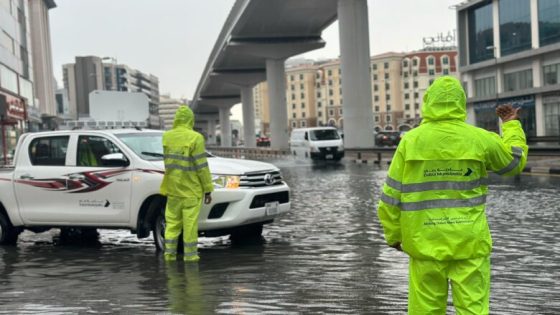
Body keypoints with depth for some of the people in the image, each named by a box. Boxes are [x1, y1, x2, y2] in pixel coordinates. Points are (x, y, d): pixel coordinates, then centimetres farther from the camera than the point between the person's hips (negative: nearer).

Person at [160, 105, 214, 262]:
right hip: (191, 189, -5)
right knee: (190, 222, 2)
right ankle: (190, 254, 7)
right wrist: (208, 189, -6)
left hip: (173, 187, 5)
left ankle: (169, 252, 13)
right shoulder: (195, 138, -14)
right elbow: (201, 167, -12)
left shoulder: (167, 136, 2)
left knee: (172, 220, 13)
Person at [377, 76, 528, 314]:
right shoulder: (480, 138, -4)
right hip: (469, 242, 0)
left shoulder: (410, 140, -4)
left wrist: (393, 235, 9)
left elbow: (392, 194, -2)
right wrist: (511, 124, 31)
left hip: (425, 242, 0)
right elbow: (515, 161, 16)